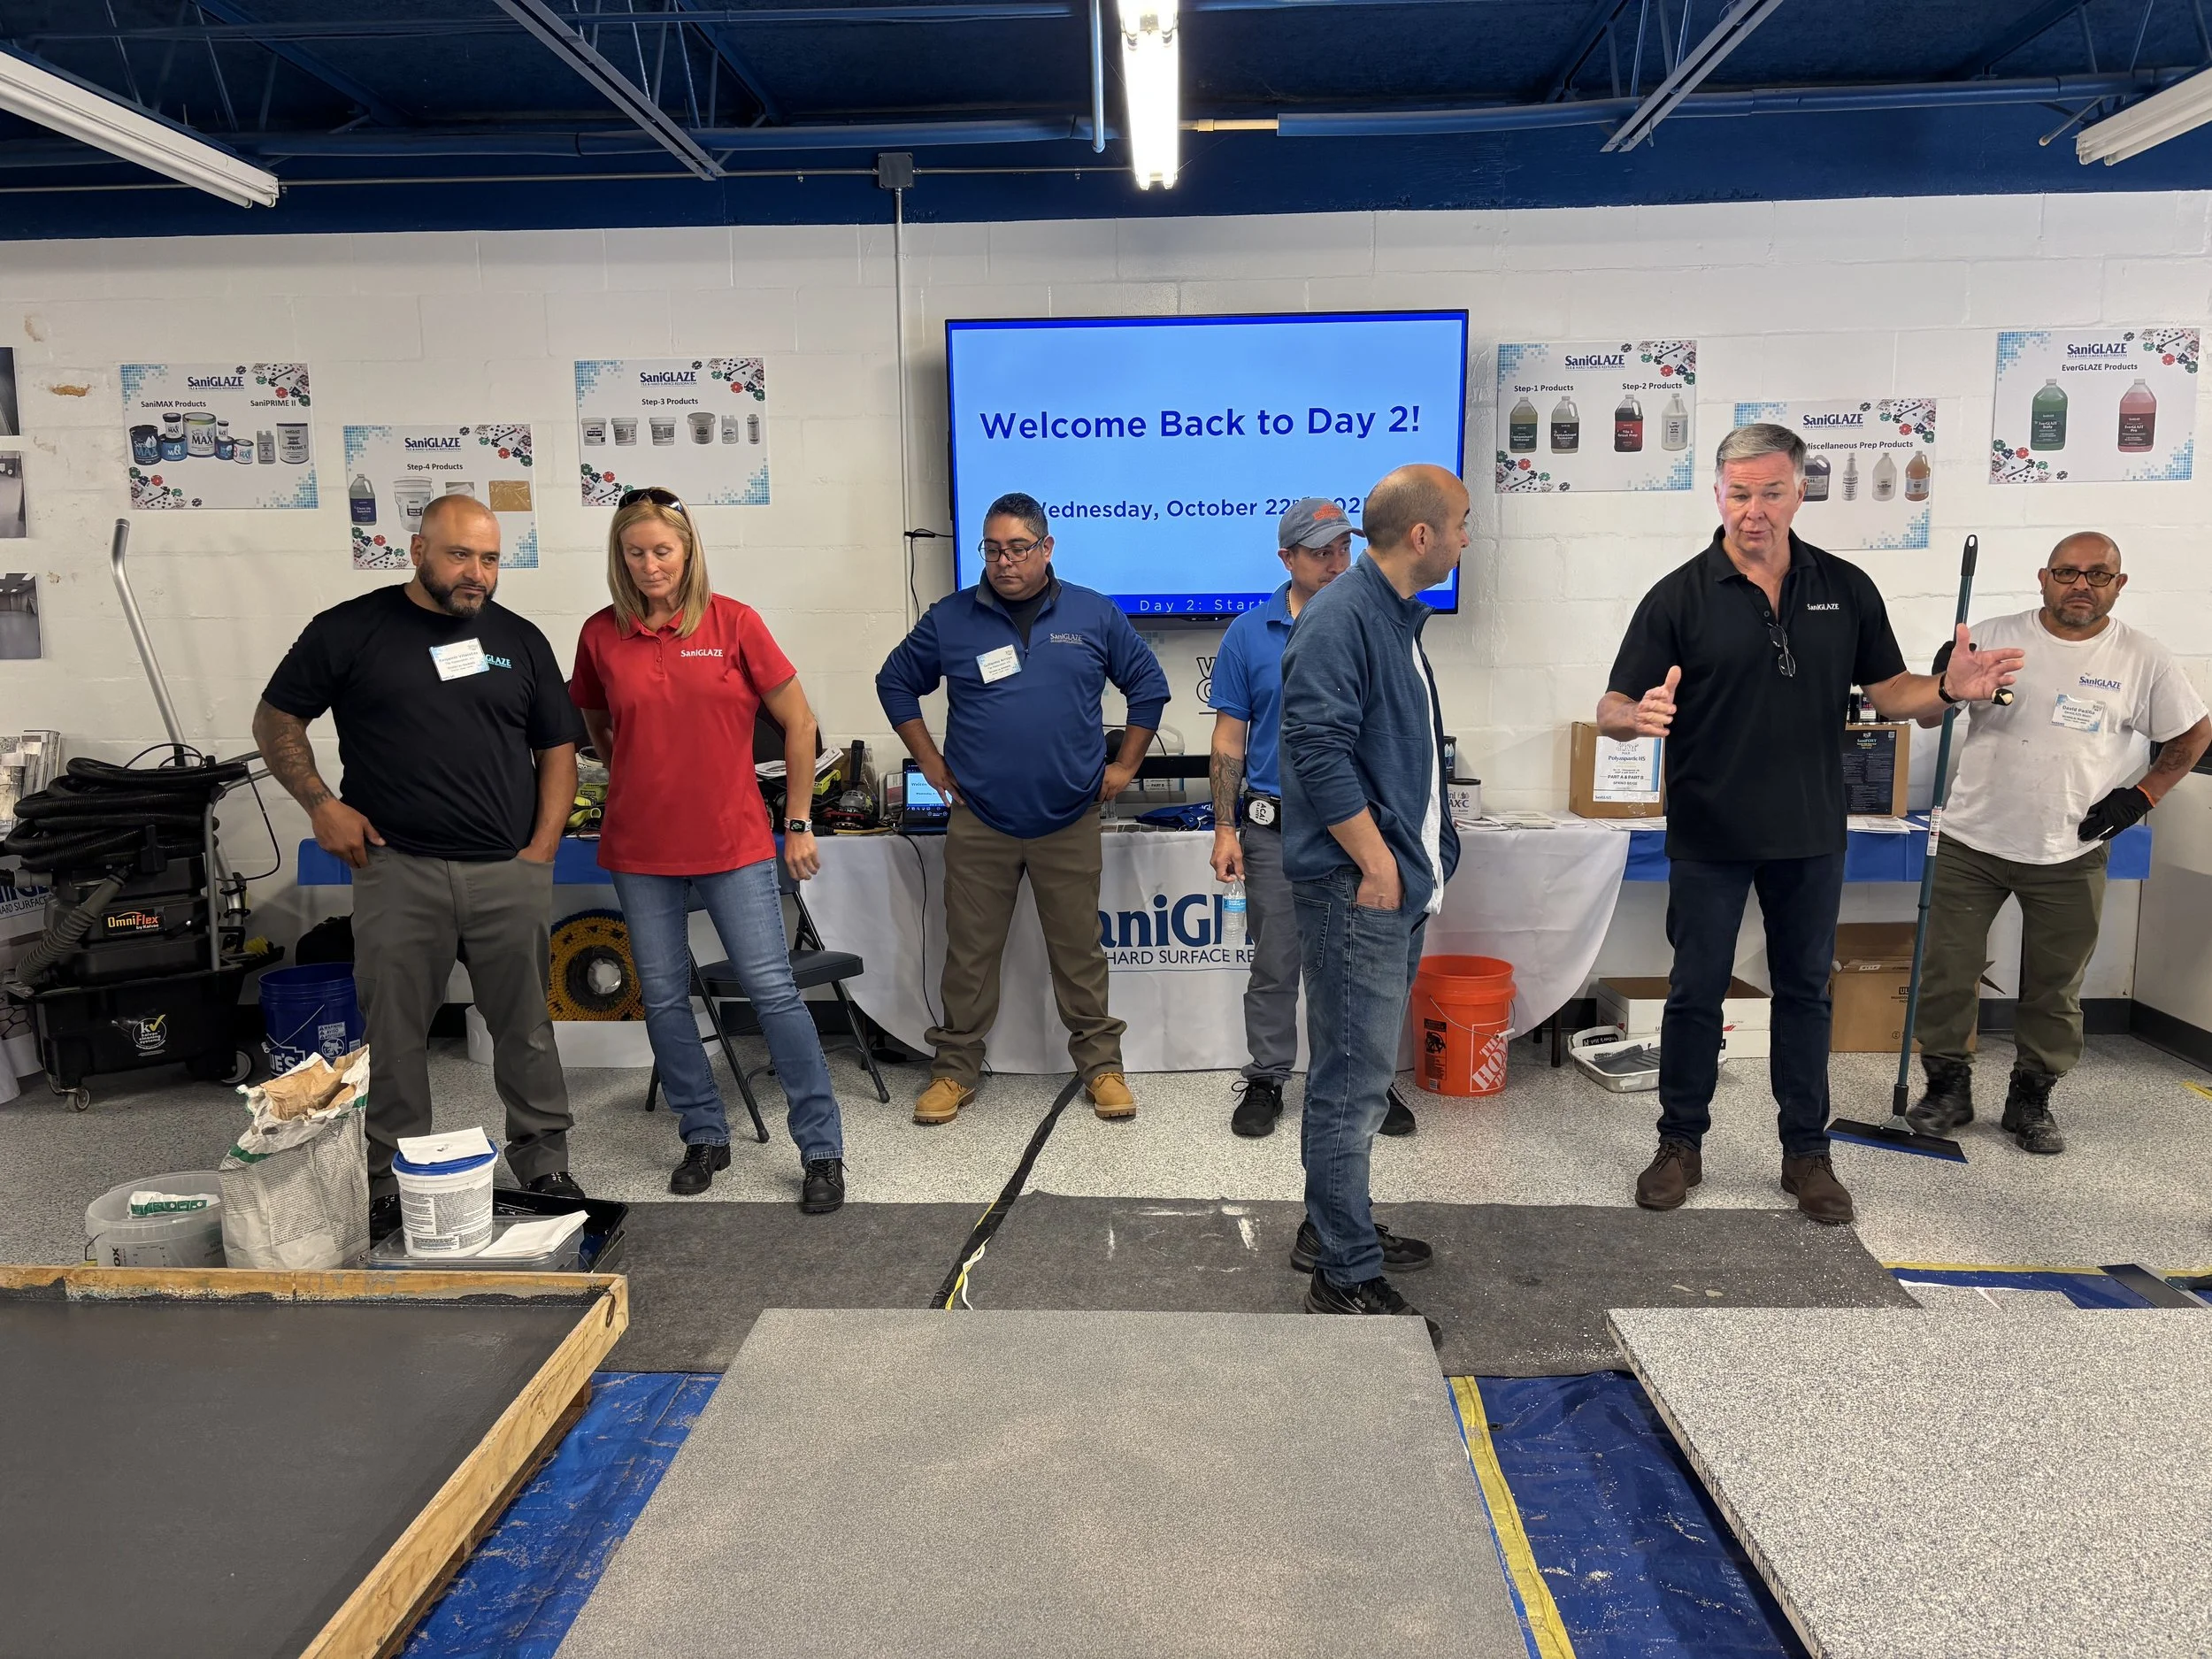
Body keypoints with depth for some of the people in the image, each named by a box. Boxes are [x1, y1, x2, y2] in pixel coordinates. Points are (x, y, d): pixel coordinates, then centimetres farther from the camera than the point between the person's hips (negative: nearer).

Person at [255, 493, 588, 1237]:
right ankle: (389, 1179, 19)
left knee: (526, 1027, 8)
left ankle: (544, 1164, 21)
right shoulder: (351, 631, 3)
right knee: (395, 1031, 5)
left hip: (509, 871, 2)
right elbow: (276, 718, 9)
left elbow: (557, 748, 12)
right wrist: (321, 803, -4)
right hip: (398, 868, -2)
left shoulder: (519, 639, 10)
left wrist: (542, 847, 2)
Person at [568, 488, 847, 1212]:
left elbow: (798, 723, 0)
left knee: (773, 989, -3)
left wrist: (799, 823, 1)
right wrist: (633, 779, 14)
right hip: (640, 849, 3)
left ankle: (822, 1149, 7)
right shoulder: (601, 635, 1)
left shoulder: (734, 622, -5)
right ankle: (704, 1136, 27)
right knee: (663, 998, 10)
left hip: (734, 841, -3)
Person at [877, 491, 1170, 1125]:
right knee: (969, 953, 6)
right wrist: (931, 762, 7)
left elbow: (1148, 684, 11)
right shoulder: (950, 619, 3)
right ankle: (955, 1069, 19)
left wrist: (1124, 766, 7)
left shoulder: (1094, 615, 4)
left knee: (1080, 952, 7)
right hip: (978, 822, 0)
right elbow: (896, 683, 14)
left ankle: (1101, 1065, 20)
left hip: (1070, 822, 0)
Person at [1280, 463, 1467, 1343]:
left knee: (1360, 1072, 18)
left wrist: (1423, 855, 19)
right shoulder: (1341, 617, -16)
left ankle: (1334, 1230, 32)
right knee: (1352, 1080, -3)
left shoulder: (1398, 618, 16)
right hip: (1356, 888, -10)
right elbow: (1321, 751, -23)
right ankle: (1346, 1278, 6)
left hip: (1399, 887, 10)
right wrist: (1378, 866, -19)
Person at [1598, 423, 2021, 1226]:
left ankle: (1807, 1153, 25)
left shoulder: (1845, 588, 2)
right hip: (1708, 834, -3)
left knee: (1805, 989, 13)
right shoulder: (1679, 596, -7)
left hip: (1811, 834, 3)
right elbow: (1612, 709, -11)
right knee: (1695, 991, 6)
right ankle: (1680, 1145, 21)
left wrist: (1947, 688, -14)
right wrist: (1641, 716, -35)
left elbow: (1887, 692, 8)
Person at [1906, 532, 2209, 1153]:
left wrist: (2140, 796, 2)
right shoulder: (1994, 639, -2)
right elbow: (1927, 717, 1)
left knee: (2054, 989, 11)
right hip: (1972, 843, 0)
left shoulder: (2144, 660, 0)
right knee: (1946, 972, 3)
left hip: (2070, 857, 1)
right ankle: (1947, 1089, 19)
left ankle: (2031, 1100, 27)